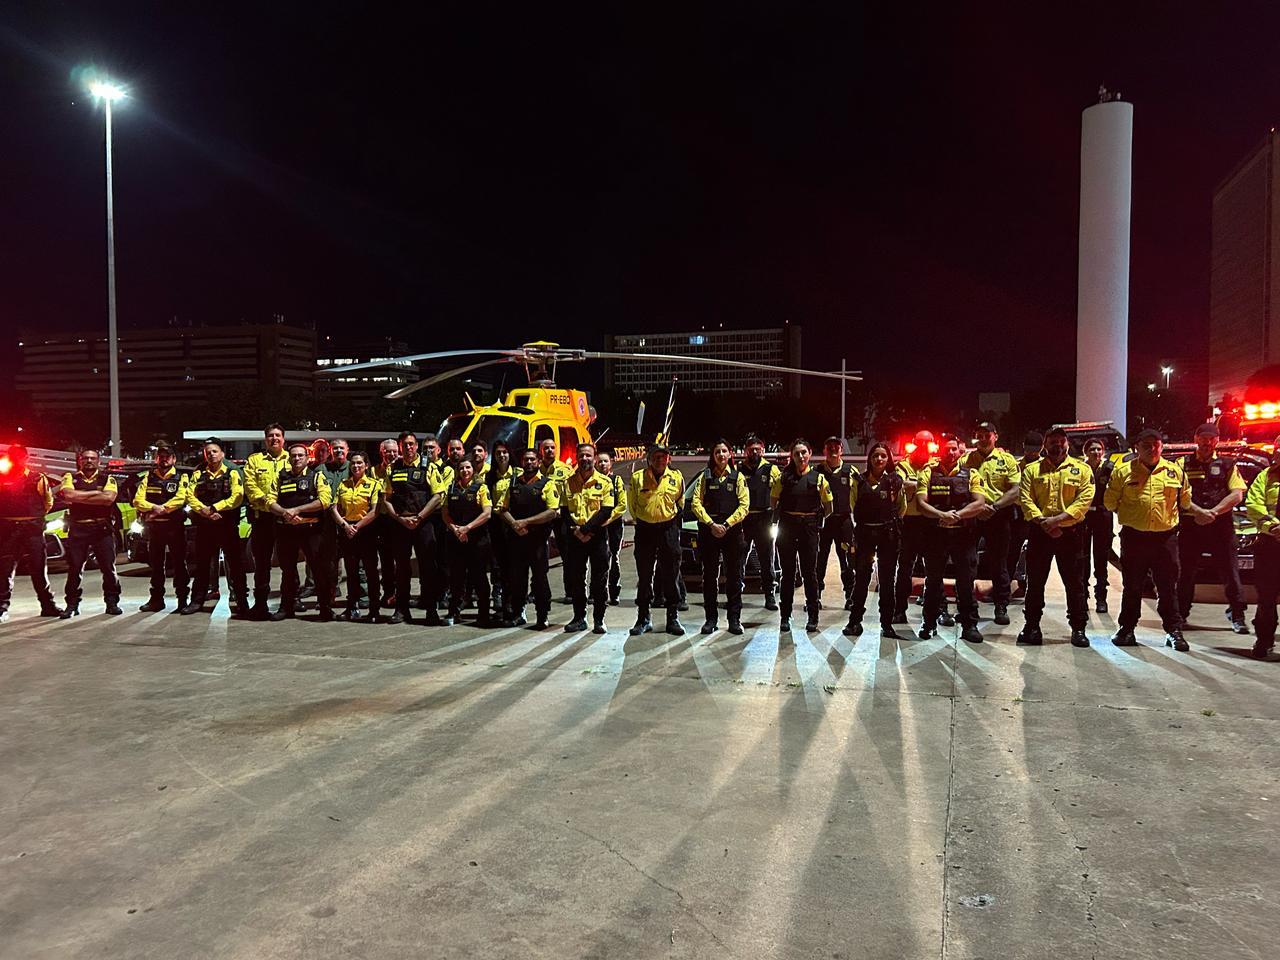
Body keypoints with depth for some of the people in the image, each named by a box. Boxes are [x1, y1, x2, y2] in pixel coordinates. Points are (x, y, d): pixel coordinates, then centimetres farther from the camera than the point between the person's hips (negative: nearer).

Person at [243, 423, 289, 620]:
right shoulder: (254, 460, 11)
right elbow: (250, 485, -1)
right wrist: (263, 499, -17)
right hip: (262, 517, 0)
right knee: (261, 560, 5)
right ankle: (260, 602, 12)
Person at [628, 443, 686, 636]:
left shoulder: (677, 478, 2)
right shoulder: (637, 477, 0)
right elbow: (632, 504, 11)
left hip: (669, 528, 0)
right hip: (644, 529, 0)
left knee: (671, 576, 3)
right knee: (644, 576, 5)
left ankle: (673, 618, 11)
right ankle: (643, 618, 14)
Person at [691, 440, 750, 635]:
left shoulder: (738, 477, 8)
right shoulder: (705, 476, 9)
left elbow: (744, 505, 0)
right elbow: (696, 503, 1)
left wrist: (727, 524, -10)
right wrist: (711, 524, -10)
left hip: (732, 530, 0)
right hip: (708, 530, 1)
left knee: (734, 575, 1)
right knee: (710, 576, 3)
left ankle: (734, 619, 7)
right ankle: (711, 619, 10)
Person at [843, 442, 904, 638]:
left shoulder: (895, 480, 2)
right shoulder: (859, 480, 5)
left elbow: (902, 506, 10)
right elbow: (853, 505, 12)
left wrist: (892, 521, 6)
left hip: (888, 532, 0)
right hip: (864, 532, 1)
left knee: (887, 580, 4)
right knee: (861, 578, 2)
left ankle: (887, 624, 10)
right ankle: (855, 621, 9)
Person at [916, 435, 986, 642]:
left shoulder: (970, 475, 7)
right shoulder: (929, 474, 6)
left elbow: (979, 503, -3)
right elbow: (921, 503, -4)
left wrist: (958, 514, -17)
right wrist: (942, 515, -20)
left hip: (964, 534, 0)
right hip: (936, 533, 0)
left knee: (966, 582, 3)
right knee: (933, 581, 7)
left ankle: (969, 625, 12)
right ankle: (930, 623, 18)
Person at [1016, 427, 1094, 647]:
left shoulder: (1082, 469, 5)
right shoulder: (1031, 470, 8)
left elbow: (1084, 500, -6)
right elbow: (1025, 499, -1)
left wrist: (1059, 519, -17)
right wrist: (1043, 521, -15)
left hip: (1071, 533, -1)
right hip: (1039, 532, 1)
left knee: (1074, 582, 4)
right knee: (1035, 581, 5)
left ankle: (1078, 628, 14)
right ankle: (1032, 625, 14)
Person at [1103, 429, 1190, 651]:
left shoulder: (1175, 472, 7)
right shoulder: (1123, 471, 3)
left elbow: (1185, 500, 18)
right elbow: (1110, 502, 9)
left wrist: (1170, 517, 14)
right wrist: (1129, 515, 9)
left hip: (1165, 537, 1)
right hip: (1134, 538, 0)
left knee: (1168, 588, 3)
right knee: (1132, 587, 8)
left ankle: (1174, 631, 11)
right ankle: (1127, 630, 17)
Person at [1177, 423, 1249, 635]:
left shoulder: (1227, 465, 11)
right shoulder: (1184, 464, 9)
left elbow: (1237, 495, 1)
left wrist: (1213, 512, -11)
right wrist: (1198, 511, -15)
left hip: (1221, 524, 0)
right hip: (1190, 524, 0)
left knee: (1230, 570, -2)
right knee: (1186, 571, 5)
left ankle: (1237, 616, 4)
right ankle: (1181, 614, 14)